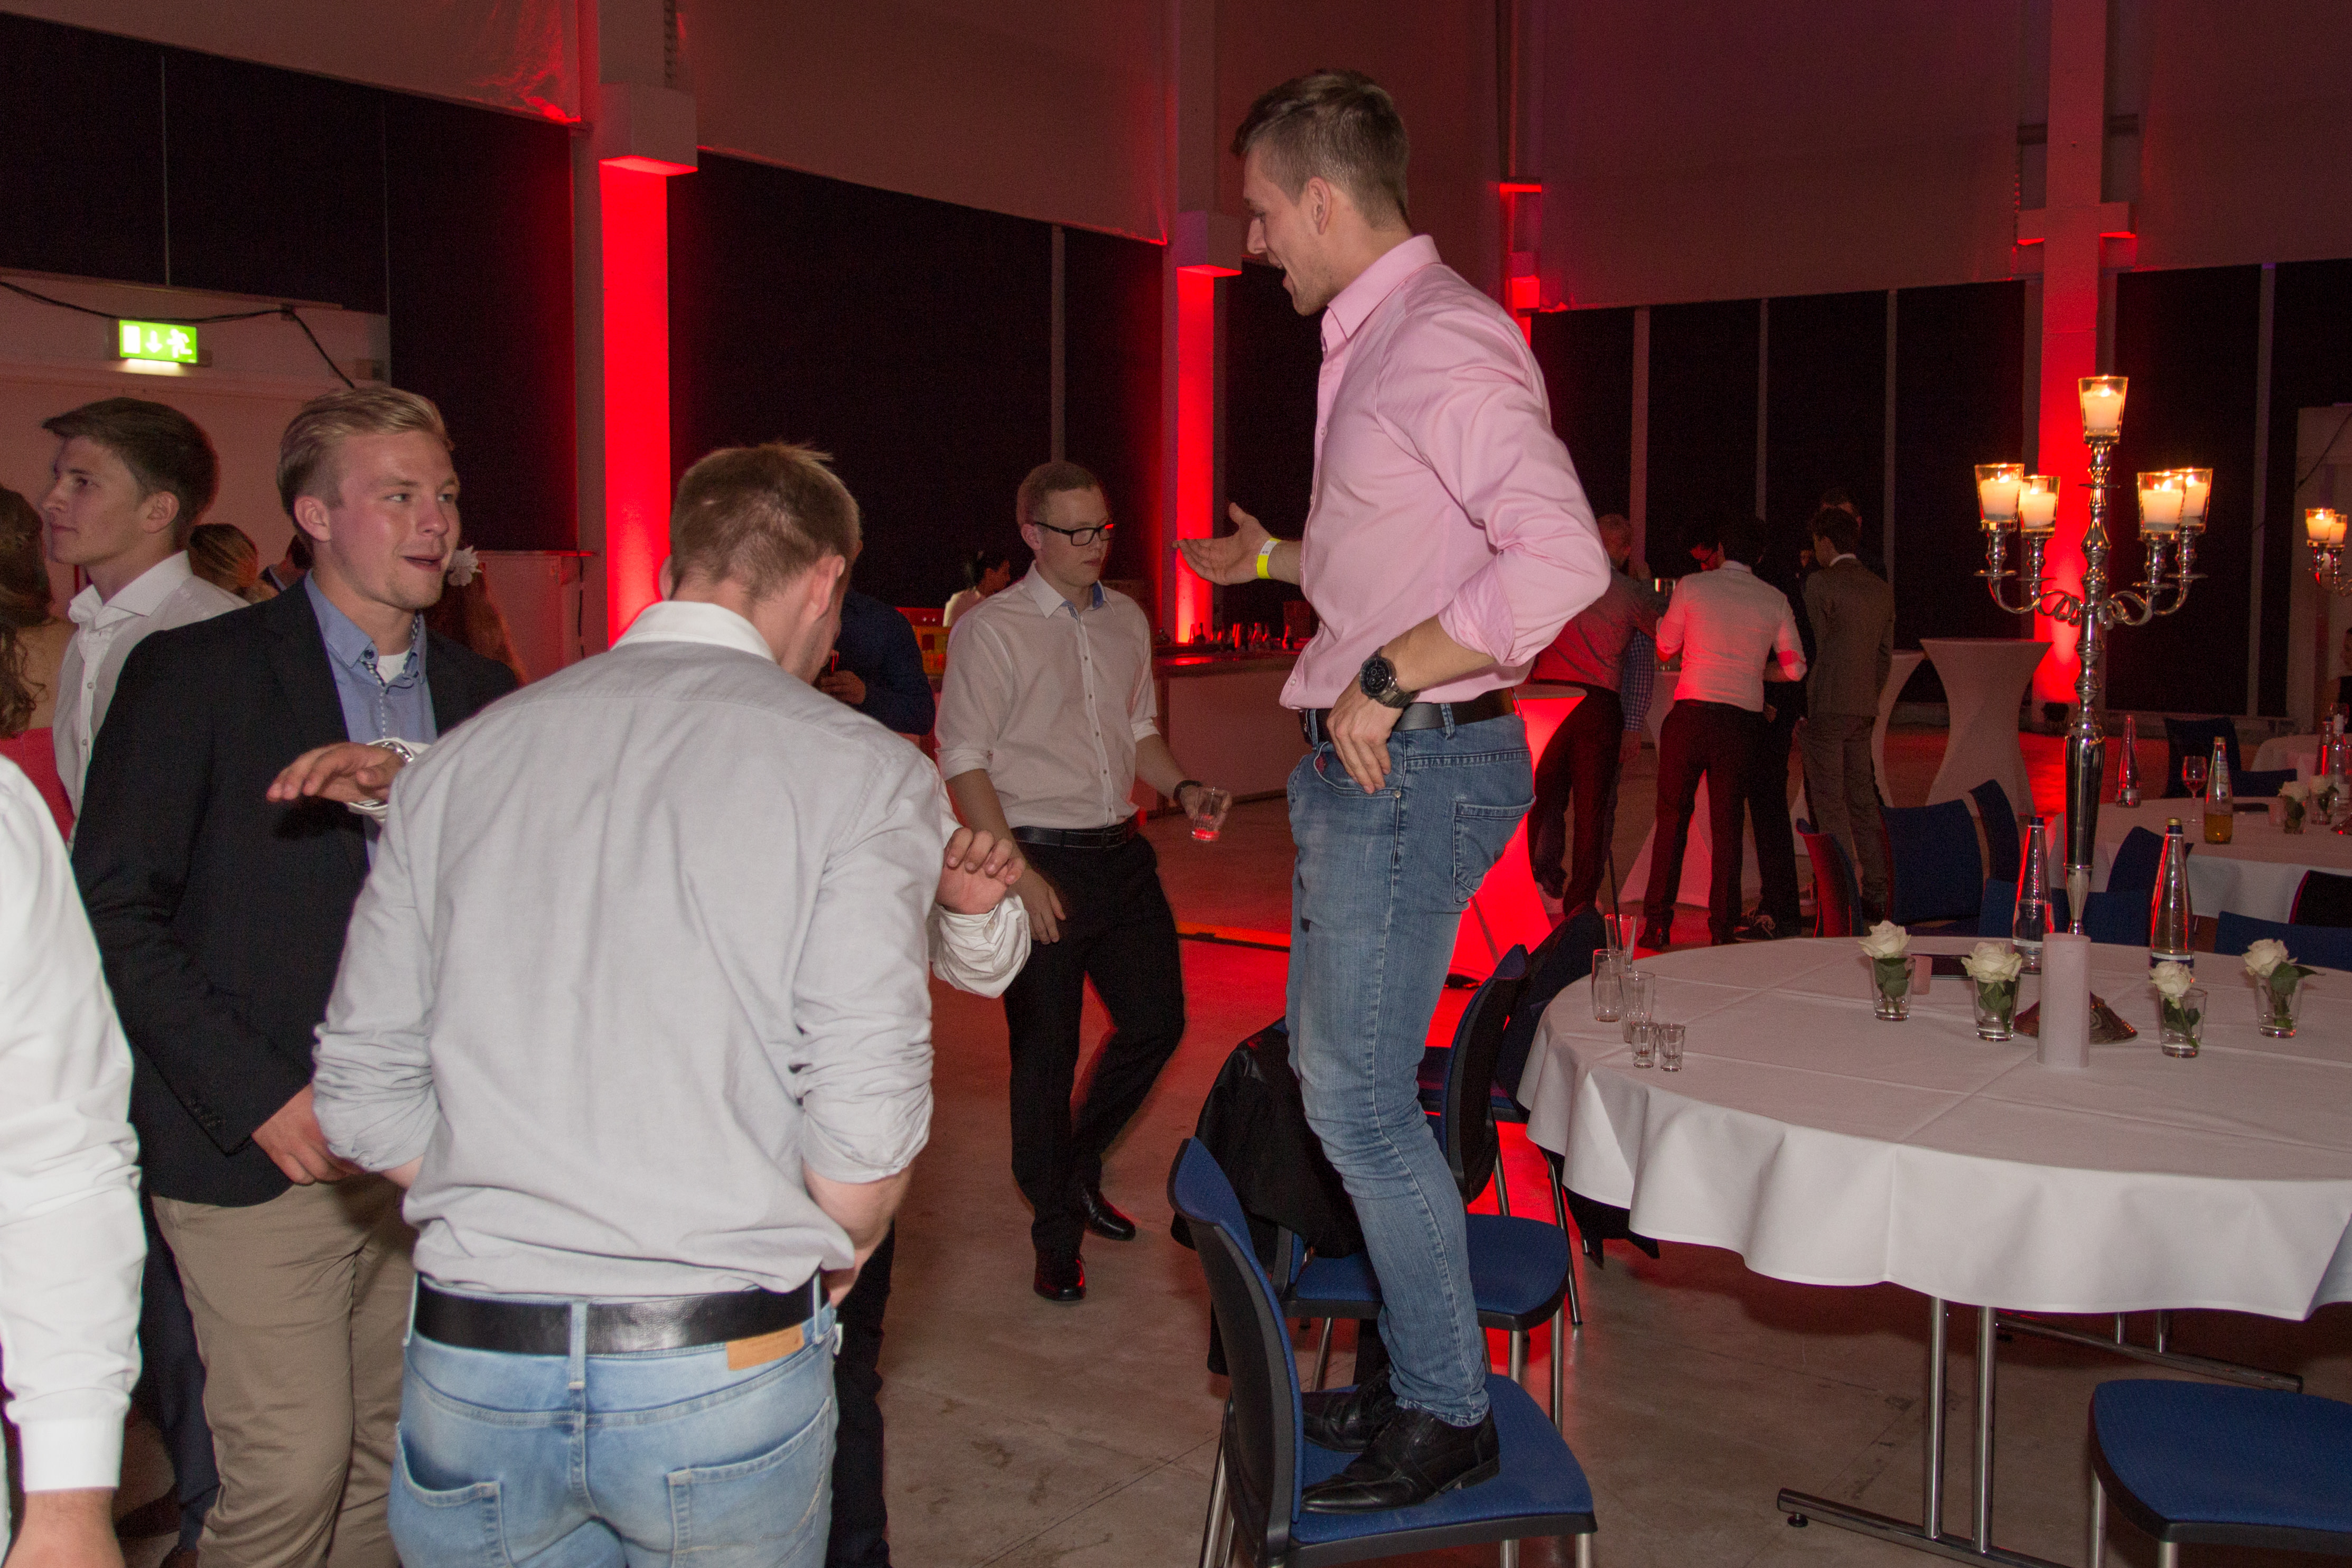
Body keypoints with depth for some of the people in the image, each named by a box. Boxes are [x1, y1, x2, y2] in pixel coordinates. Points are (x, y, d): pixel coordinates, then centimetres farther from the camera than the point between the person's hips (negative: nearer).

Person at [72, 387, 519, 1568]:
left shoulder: (478, 695, 9)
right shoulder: (195, 674, -6)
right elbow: (115, 910, -8)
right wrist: (259, 1099, -14)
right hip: (262, 1152, -5)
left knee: (397, 1458, 13)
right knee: (290, 1470, -3)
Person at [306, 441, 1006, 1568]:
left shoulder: (462, 757, 5)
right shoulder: (859, 770, -7)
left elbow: (364, 1101, 4)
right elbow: (865, 1124, -13)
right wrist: (837, 1258, 7)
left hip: (471, 1363, 3)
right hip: (722, 1376, -2)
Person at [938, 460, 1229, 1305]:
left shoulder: (1126, 621, 12)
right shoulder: (989, 630, -7)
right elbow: (963, 762, -9)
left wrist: (1182, 788, 2)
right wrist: (1018, 873, -17)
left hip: (1121, 853, 6)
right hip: (1038, 858, -6)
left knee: (1157, 1021, 9)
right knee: (1046, 1052, 2)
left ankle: (1077, 1169, 34)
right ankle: (1057, 1234, 19)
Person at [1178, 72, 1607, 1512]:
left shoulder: (1444, 342, -16)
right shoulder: (1368, 343, 16)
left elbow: (1562, 561, -28)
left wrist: (1388, 679, -24)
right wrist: (1271, 559, 40)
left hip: (1419, 759, -10)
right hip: (1357, 755, 10)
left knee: (1359, 1095, -5)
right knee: (1336, 1077, 14)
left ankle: (1450, 1413, 12)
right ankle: (1414, 1372, 28)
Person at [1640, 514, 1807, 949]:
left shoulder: (1692, 587, 1)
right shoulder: (1774, 600, 6)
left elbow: (1665, 647, 11)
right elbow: (1795, 668, 7)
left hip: (1692, 714, -1)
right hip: (1743, 720, 1)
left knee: (1672, 816, 7)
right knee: (1727, 824, 8)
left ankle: (1657, 924, 6)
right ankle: (1722, 927, 8)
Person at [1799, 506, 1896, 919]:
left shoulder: (1819, 583, -10)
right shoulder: (1881, 588, 12)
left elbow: (1814, 649, -9)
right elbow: (1885, 655, 15)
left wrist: (1802, 709, -3)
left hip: (1826, 708, -7)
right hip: (1862, 710, 7)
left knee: (1829, 803, -3)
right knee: (1862, 799, 13)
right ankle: (1875, 896, 15)